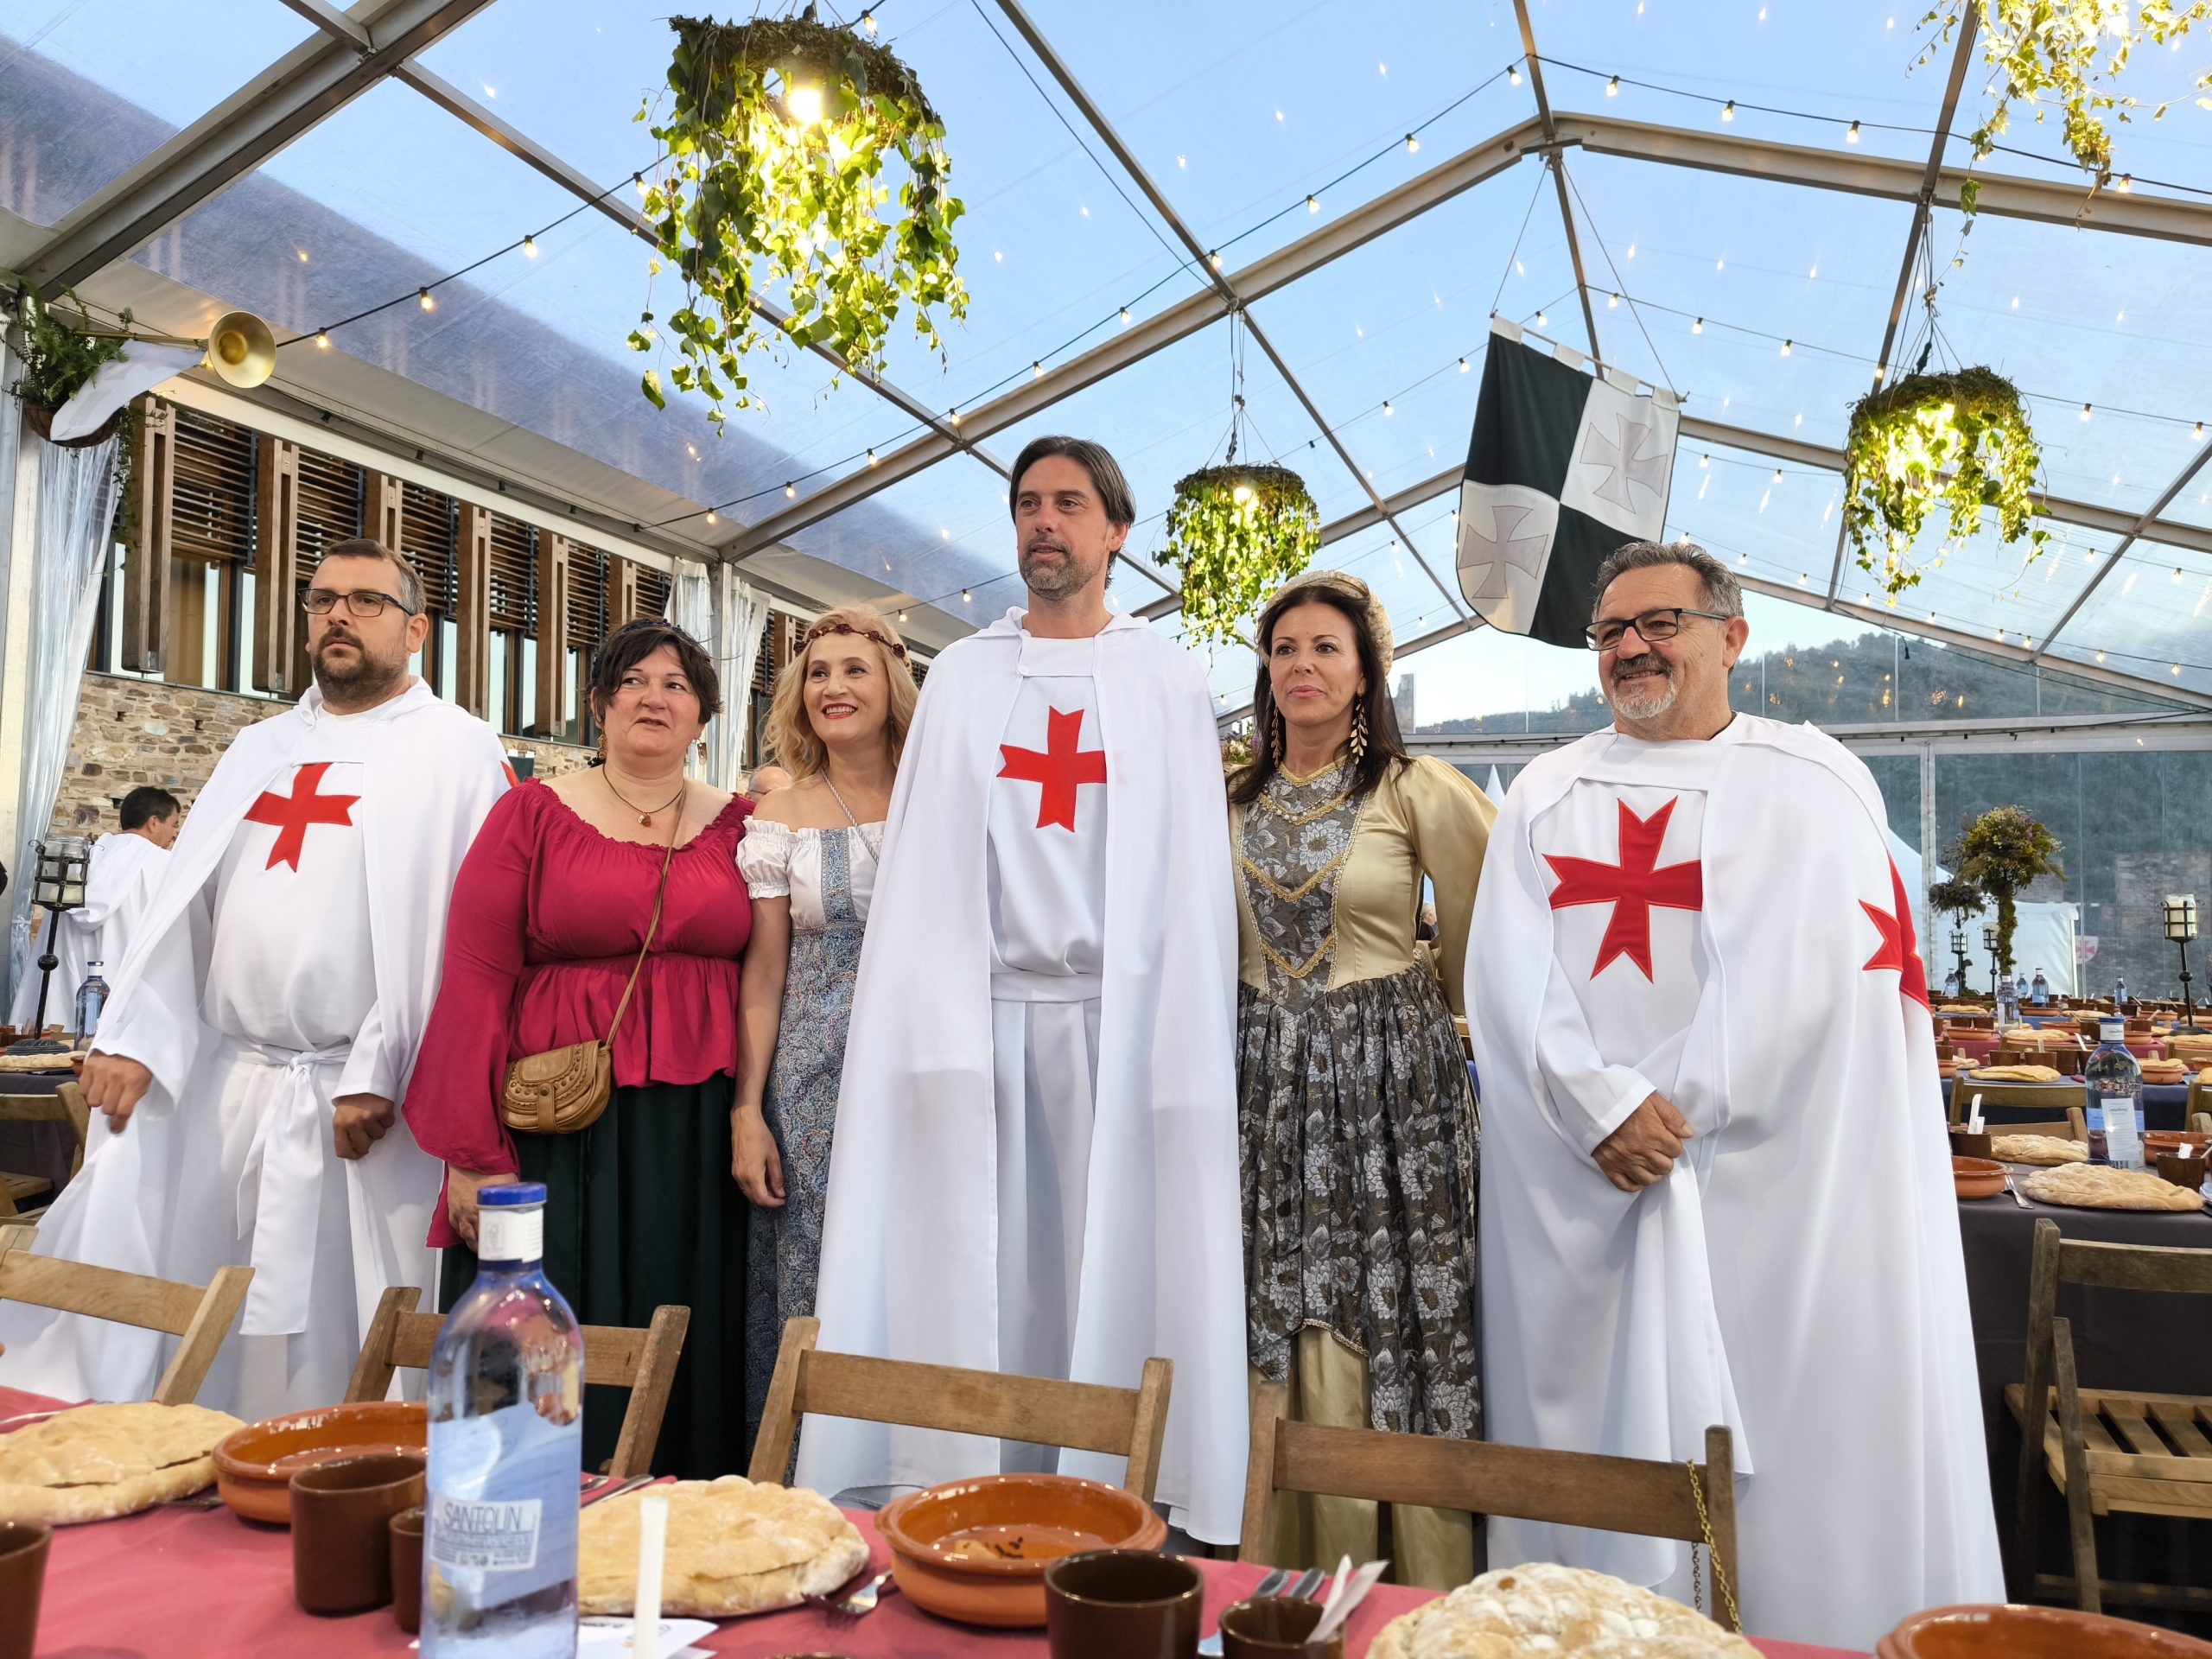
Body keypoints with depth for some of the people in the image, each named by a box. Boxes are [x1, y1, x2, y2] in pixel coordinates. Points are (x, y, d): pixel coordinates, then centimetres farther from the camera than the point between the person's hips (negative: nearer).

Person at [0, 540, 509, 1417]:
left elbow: (452, 927, -10)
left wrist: (379, 1077, -15)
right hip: (210, 1080, 6)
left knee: (326, 1334, 2)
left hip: (353, 1097, -6)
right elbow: (184, 901, 13)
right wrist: (134, 1040, 2)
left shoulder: (456, 751, -3)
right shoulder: (261, 747, 18)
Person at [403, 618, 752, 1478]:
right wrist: (472, 1155, -8)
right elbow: (475, 978, -3)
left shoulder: (736, 825, 8)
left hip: (696, 1142, 2)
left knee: (687, 1366, 9)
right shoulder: (533, 813, 2)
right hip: (561, 1135, -2)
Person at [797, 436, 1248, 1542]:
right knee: (969, 1268, 2)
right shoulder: (961, 675, 14)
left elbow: (1191, 870, 3)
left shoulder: (1166, 679, 9)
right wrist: (926, 1024, -1)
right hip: (980, 1010, 2)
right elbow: (920, 859, 9)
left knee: (1115, 1264, 0)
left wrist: (1184, 1050, -6)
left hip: (1114, 1013, -1)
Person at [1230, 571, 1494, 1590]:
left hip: (1391, 1082, -3)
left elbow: (1476, 959, 6)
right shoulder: (1231, 801, 8)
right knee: (1293, 1350, 6)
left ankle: (1424, 1607, 17)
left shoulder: (1420, 792, -3)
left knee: (1403, 1345, 1)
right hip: (1271, 1090, 3)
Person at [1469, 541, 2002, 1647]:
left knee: (1790, 1432, 3)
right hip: (1583, 1188, 2)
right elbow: (1511, 979, -1)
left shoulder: (1812, 785, 2)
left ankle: (1807, 1623, 21)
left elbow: (1802, 975, -9)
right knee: (1600, 1419, 9)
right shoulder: (1546, 797, 9)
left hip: (1772, 1178, -2)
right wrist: (1606, 1109, -14)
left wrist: (1670, 1116, -12)